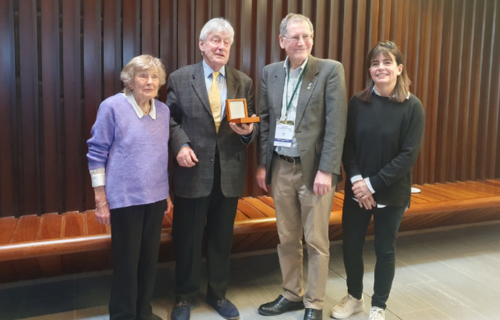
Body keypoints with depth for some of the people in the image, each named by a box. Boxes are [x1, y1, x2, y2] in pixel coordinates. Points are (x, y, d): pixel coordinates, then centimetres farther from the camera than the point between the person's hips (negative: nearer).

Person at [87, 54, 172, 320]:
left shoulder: (163, 110, 5)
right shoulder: (112, 106, -9)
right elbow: (97, 153, -8)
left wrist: (167, 193, 14)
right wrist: (100, 199, -10)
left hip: (155, 196, 5)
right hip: (125, 197, -5)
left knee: (149, 257, 13)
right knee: (126, 260, 5)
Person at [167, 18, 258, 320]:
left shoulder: (244, 82, 6)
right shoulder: (180, 78, 0)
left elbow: (253, 125, 8)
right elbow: (171, 120, 1)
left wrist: (248, 130, -15)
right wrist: (180, 145, -15)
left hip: (230, 173, 2)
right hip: (193, 172, -2)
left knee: (222, 239, 16)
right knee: (187, 239, 10)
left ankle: (218, 293, 35)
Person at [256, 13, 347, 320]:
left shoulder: (331, 70, -7)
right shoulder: (270, 72, 7)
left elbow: (336, 123, -11)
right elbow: (264, 120, 11)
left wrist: (326, 170, -17)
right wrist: (262, 163, 8)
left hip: (314, 168, -4)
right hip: (281, 168, 5)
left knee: (316, 242, 6)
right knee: (287, 239, 15)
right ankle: (292, 295, 33)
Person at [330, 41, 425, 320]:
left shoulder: (412, 106, -8)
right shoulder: (358, 102, -1)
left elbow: (409, 154, -13)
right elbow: (348, 144, 0)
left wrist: (373, 184, -18)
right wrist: (356, 179, -15)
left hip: (392, 193, -2)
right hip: (356, 190, 3)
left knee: (385, 250, 10)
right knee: (351, 245, 10)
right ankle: (354, 297, 34)